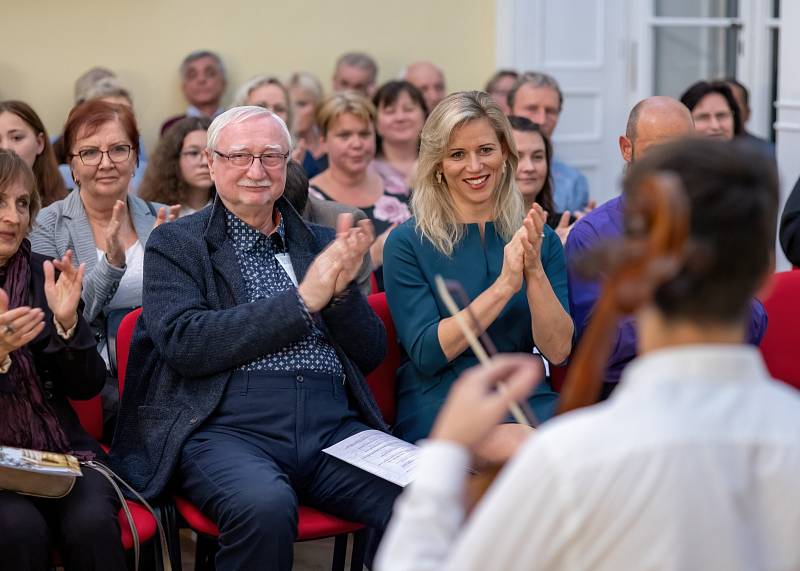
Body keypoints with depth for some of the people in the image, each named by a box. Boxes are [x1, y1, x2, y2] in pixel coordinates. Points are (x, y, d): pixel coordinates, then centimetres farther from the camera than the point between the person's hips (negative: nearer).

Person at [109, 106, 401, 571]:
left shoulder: (321, 243, 20)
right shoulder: (176, 244, 9)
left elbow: (370, 355, 17)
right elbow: (184, 343, -7)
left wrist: (341, 290, -4)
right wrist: (303, 299, -9)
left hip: (334, 427, 3)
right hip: (228, 427, -3)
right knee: (265, 506, -37)